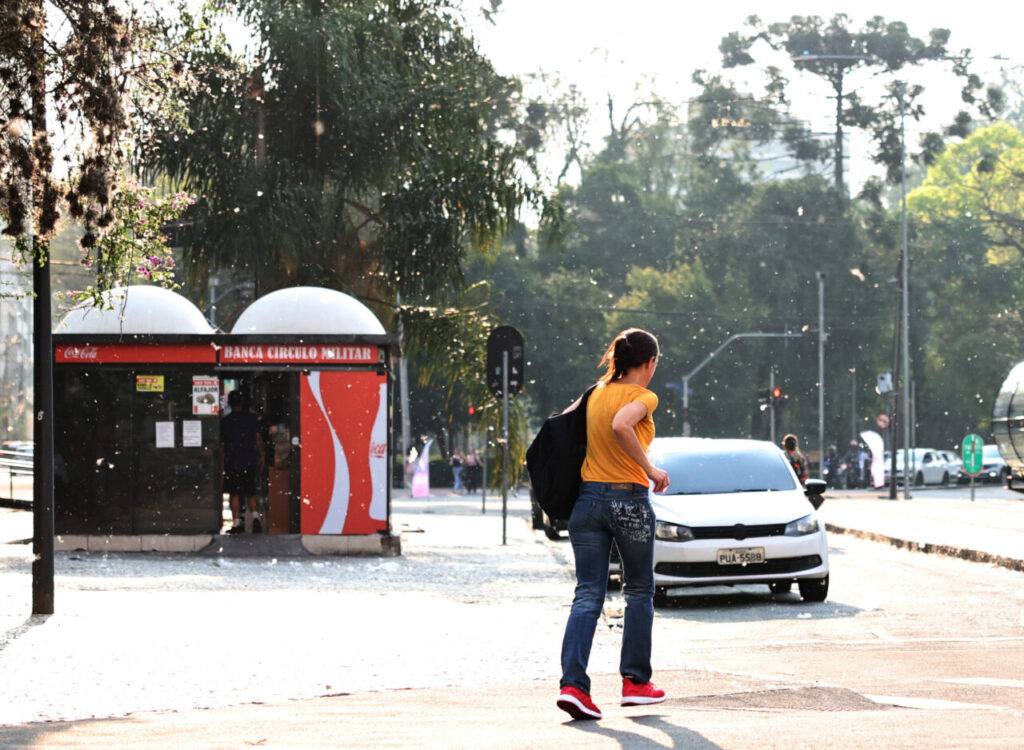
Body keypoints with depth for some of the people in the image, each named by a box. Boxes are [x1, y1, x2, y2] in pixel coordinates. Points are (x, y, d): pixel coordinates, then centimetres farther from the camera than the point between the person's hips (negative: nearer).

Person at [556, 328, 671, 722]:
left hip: (588, 497, 5)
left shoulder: (596, 394, 10)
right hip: (629, 500, -5)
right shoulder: (642, 397, -9)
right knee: (639, 593, 15)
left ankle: (572, 684, -14)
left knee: (587, 596, 1)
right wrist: (650, 470, -19)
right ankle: (636, 682, 19)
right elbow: (621, 426, -28)